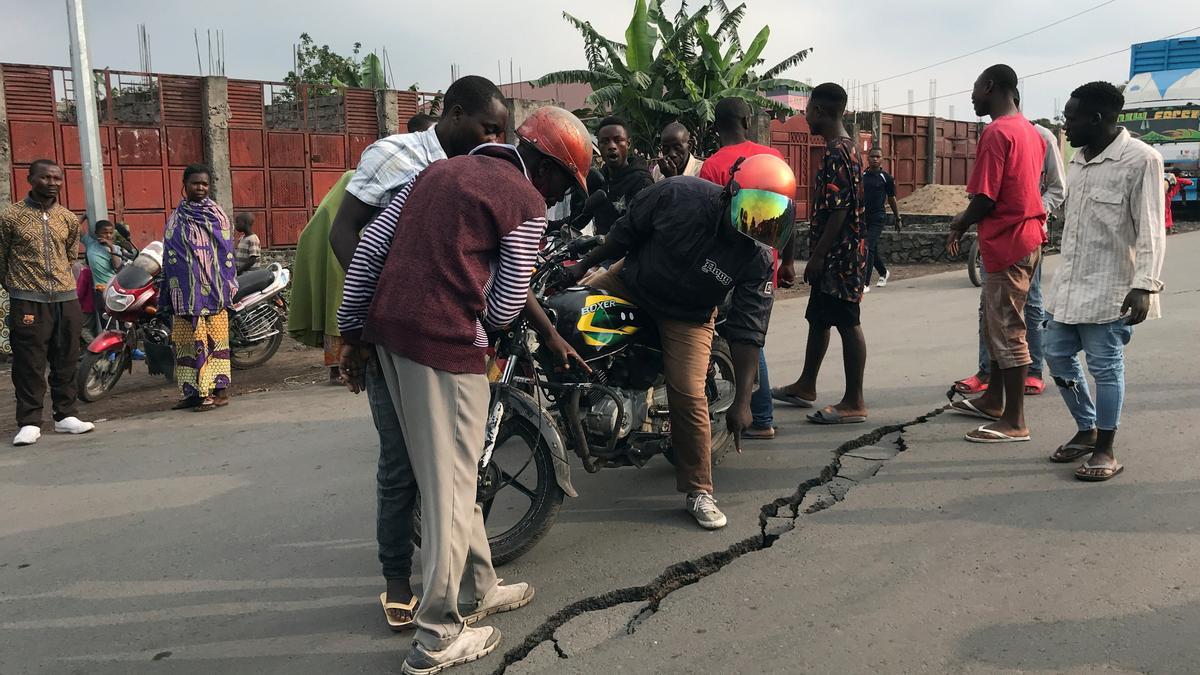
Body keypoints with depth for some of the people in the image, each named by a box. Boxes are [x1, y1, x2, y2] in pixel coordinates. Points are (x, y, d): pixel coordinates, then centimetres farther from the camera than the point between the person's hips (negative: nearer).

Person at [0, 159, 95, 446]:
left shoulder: (69, 219, 10)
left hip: (66, 300, 4)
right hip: (28, 303, -4)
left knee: (66, 363, 9)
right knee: (29, 365, -2)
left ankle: (66, 415, 19)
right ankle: (29, 422, 4)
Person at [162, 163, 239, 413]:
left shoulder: (217, 215, 6)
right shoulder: (175, 219, 13)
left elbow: (227, 252, 2)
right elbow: (170, 256, 13)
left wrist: (228, 285, -5)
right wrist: (168, 293, 8)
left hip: (213, 288, -3)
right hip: (186, 292, 3)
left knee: (215, 338, -4)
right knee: (188, 340, 3)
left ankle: (220, 391, -2)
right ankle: (195, 391, 10)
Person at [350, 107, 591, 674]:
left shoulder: (442, 169, 19)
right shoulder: (526, 202, -3)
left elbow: (368, 245, 15)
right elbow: (506, 305, -4)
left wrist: (349, 325, 17)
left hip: (388, 327, 8)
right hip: (446, 340, -8)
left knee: (450, 473, 19)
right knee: (450, 484, 2)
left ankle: (477, 589, 34)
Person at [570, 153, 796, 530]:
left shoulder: (759, 258, -23)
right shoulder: (678, 195, -25)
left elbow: (748, 330, -20)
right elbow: (627, 231, -7)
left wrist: (742, 401, -24)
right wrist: (584, 264, 3)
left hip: (688, 317, -2)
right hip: (630, 283, 2)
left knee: (688, 395, -13)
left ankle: (699, 491, 4)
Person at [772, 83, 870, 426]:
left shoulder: (838, 153, -17)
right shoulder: (845, 148, 14)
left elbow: (838, 211, -23)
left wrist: (818, 256, -20)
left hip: (839, 255, -11)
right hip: (835, 255, 11)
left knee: (848, 324, -4)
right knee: (818, 319, 18)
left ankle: (854, 403, 3)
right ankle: (806, 386, 32)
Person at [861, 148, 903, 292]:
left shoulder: (886, 178, 0)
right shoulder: (861, 176, 7)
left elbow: (892, 199, 7)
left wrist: (898, 218, 11)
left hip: (878, 218, -4)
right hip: (863, 216, 4)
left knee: (869, 248, -14)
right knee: (873, 249, 15)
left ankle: (865, 284, -14)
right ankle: (883, 273, 41)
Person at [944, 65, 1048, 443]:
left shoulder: (996, 132, -16)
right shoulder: (1029, 131, 13)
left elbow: (985, 199, -19)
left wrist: (959, 226, -1)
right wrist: (967, 220, 16)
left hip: (1006, 243, -9)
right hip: (1028, 236, 9)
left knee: (1007, 331, -4)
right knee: (996, 324, 19)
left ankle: (1014, 422, 2)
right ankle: (994, 400, 30)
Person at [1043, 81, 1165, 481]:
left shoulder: (1140, 159, -12)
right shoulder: (1079, 160, 11)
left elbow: (1150, 229, -15)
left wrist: (1144, 285, -22)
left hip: (1109, 288, -8)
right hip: (1070, 283, 8)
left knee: (1105, 367, -1)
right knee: (1057, 354, 11)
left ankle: (1105, 451, 12)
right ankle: (1086, 431, 29)